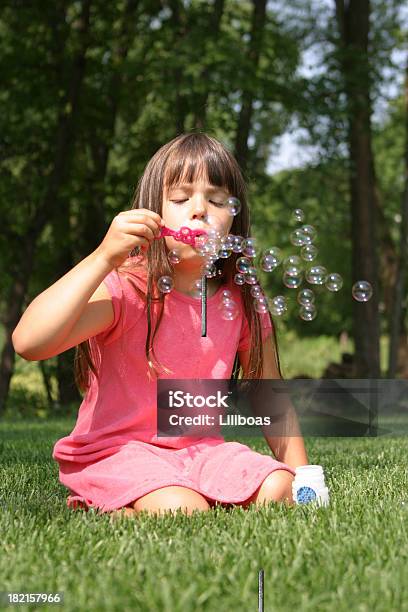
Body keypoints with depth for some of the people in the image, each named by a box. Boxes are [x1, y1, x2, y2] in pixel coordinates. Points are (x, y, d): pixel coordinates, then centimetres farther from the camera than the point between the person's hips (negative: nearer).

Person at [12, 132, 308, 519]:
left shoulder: (241, 304, 0)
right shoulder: (126, 289, -15)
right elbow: (28, 342, -31)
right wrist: (104, 257, -34)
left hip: (198, 448, 6)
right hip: (114, 448, -6)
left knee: (277, 491, -15)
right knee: (182, 510, -31)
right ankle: (99, 509, -1)